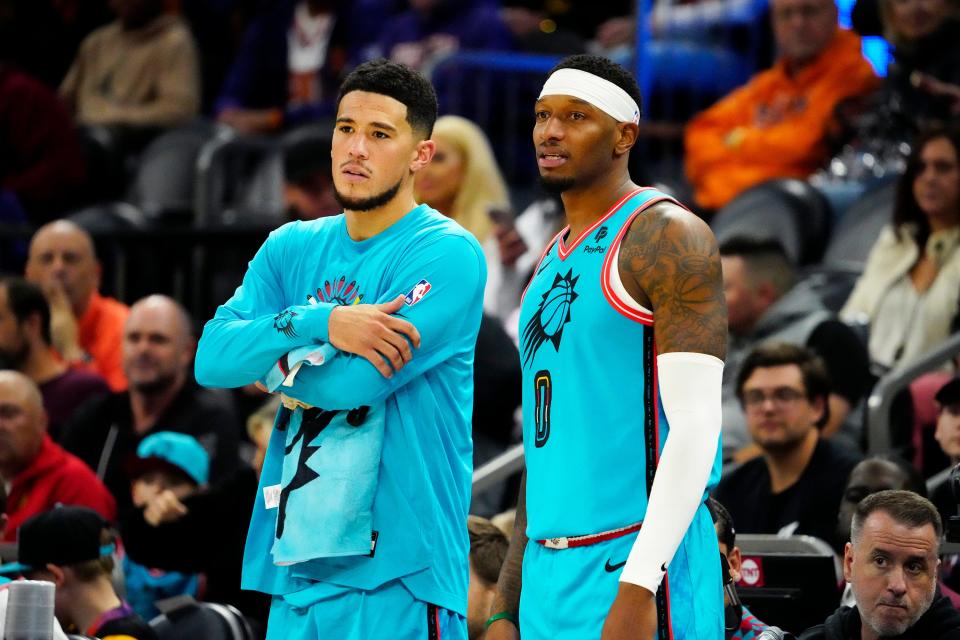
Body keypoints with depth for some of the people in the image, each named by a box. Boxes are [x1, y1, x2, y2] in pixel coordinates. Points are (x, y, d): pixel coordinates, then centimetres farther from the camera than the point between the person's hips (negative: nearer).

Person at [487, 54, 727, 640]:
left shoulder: (665, 235, -7)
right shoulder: (554, 262, 19)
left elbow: (695, 422, -16)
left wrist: (638, 587, -23)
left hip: (637, 569, -8)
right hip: (549, 575, 8)